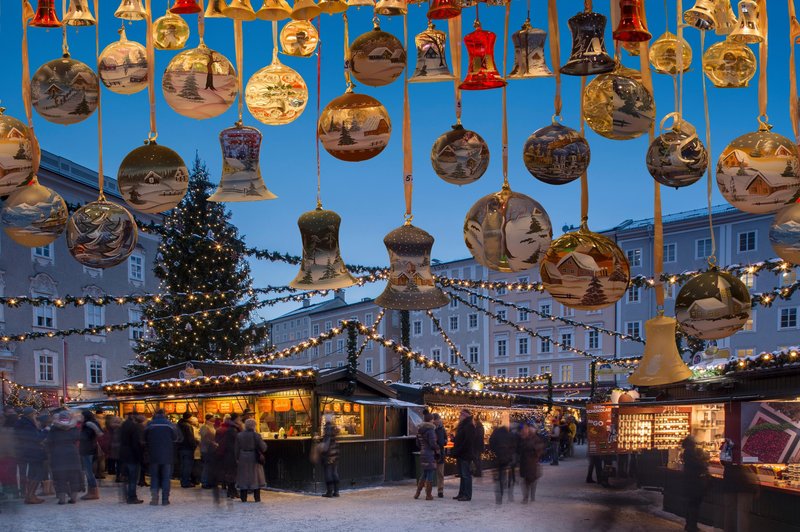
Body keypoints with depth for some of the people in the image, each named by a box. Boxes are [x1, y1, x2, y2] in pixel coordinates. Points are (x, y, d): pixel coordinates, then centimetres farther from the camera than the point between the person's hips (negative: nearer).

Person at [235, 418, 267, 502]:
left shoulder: (239, 435, -3)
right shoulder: (256, 435, -10)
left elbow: (237, 449, -2)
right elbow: (263, 448, -9)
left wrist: (237, 459, 4)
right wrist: (264, 444, 12)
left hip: (242, 459, 2)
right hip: (254, 459, -2)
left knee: (243, 478, 7)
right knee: (256, 478, 7)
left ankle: (243, 498, 7)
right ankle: (257, 498, 6)